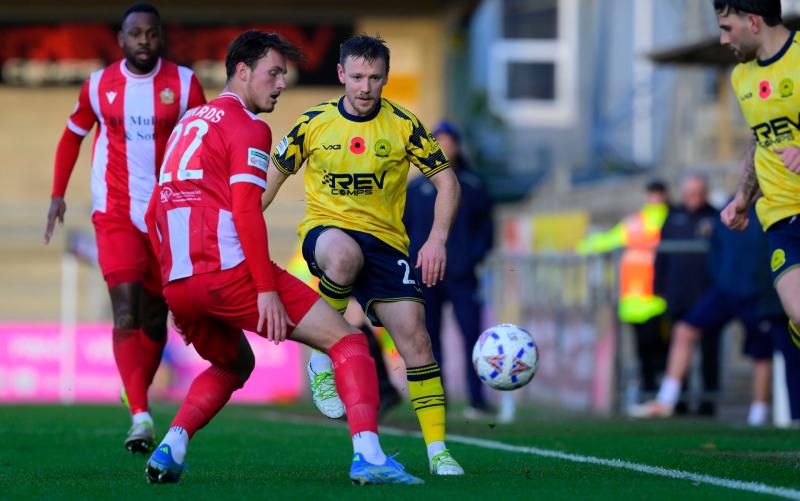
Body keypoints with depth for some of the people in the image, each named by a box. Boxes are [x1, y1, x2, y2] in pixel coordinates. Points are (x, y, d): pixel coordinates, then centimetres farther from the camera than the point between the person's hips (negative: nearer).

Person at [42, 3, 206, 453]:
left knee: (154, 318, 9)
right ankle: (140, 415, -25)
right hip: (115, 213, -1)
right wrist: (58, 194, 12)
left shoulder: (184, 84, -1)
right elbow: (73, 136, 18)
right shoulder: (99, 86, 2)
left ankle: (139, 396, 32)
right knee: (126, 311, -17)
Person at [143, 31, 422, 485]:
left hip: (177, 284, 8)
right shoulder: (247, 127, -2)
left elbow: (154, 215, 26)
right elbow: (246, 211, -14)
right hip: (229, 271, -8)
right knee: (348, 340, -2)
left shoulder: (188, 124, 24)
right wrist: (267, 289, -15)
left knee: (234, 365, 33)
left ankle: (170, 450, 12)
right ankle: (368, 456, -21)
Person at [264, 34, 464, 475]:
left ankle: (438, 452, -3)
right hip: (325, 228, -1)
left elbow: (446, 182, 4)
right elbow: (273, 176, 13)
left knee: (415, 338, -12)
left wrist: (437, 240, -10)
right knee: (344, 255, -40)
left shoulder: (403, 125, -1)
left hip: (385, 238, 1)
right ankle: (324, 356, -17)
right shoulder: (313, 123, 0)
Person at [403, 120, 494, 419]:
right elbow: (401, 227, 11)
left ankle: (477, 401, -11)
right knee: (429, 338, 2)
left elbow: (485, 229, 10)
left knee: (471, 335, -10)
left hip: (461, 276, -1)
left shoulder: (473, 187, 6)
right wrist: (411, 262, -2)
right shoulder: (416, 187, 8)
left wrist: (472, 258, -5)